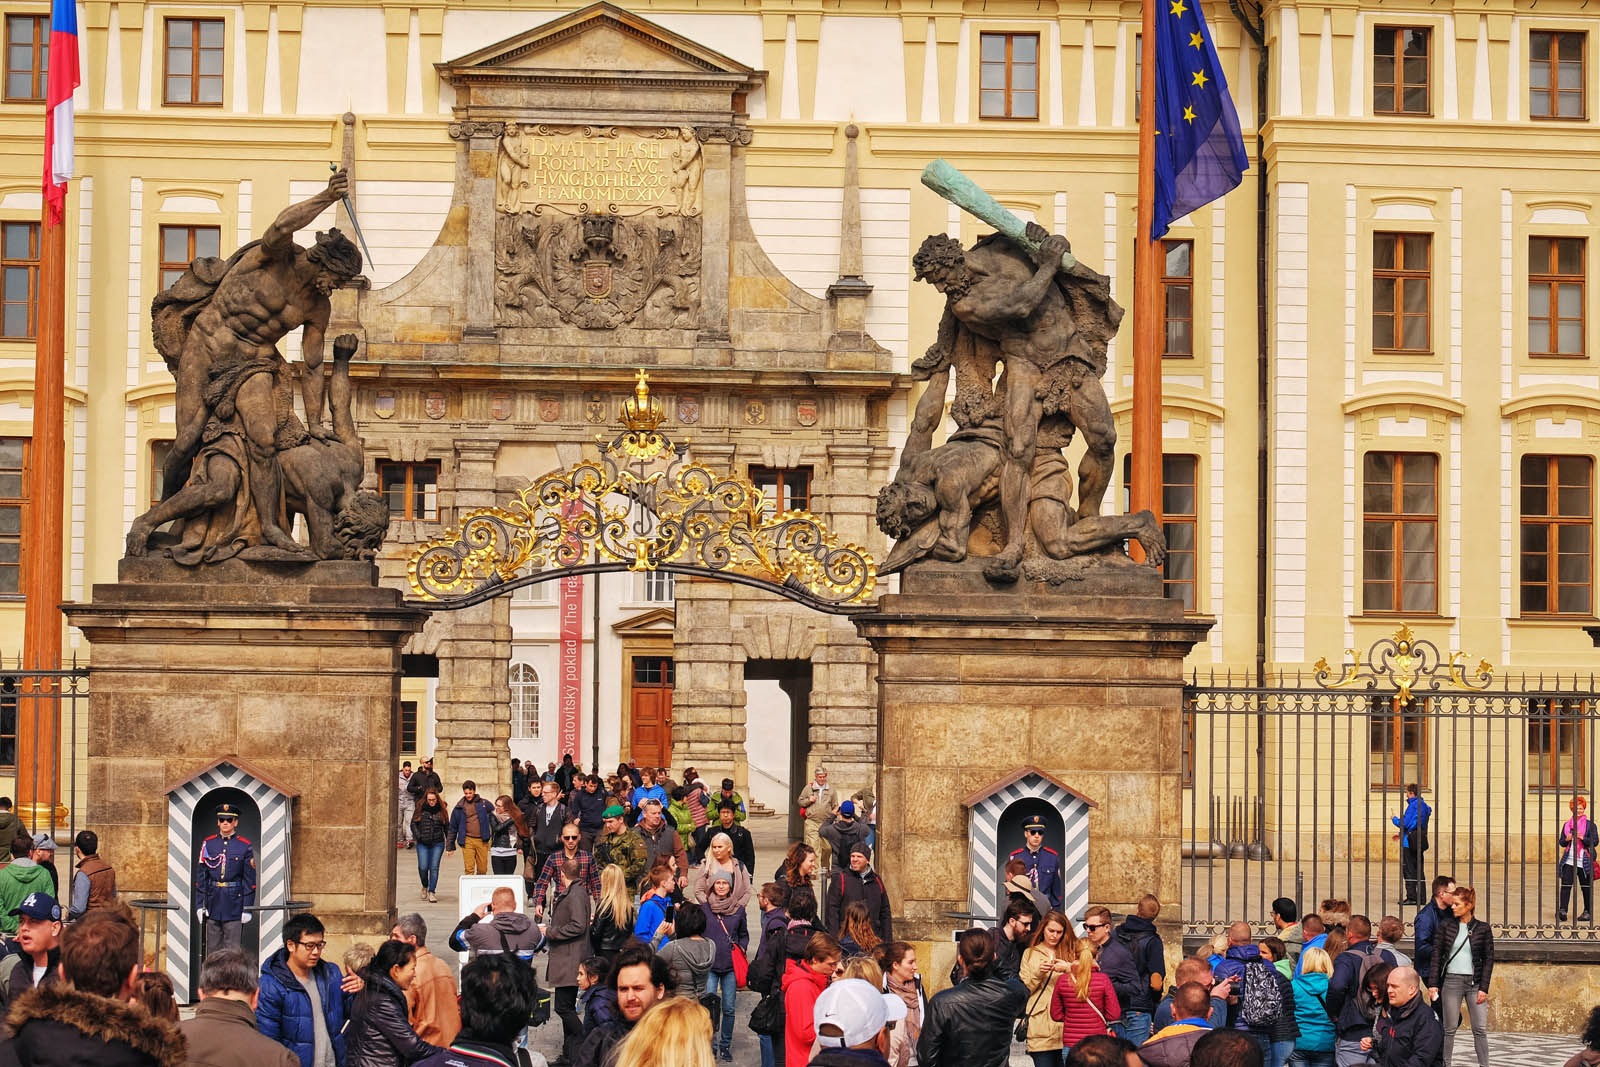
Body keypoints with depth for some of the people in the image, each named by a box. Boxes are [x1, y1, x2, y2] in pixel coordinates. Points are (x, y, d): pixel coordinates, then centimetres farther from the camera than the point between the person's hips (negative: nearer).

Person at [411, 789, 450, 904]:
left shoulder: (442, 810, 5)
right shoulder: (420, 809, 3)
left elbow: (447, 827, 10)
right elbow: (413, 823, 7)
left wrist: (450, 844, 6)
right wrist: (418, 836, -8)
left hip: (437, 844, 0)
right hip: (423, 844, 0)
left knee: (434, 867, -4)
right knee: (423, 867, -5)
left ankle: (432, 892, 3)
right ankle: (425, 886, 23)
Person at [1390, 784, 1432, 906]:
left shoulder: (1413, 805, -14)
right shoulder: (1424, 806, 14)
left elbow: (1405, 824, -17)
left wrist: (1394, 819, 2)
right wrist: (1402, 834, 23)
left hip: (1409, 843, -9)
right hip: (1420, 843, 9)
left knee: (1408, 871, -4)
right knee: (1418, 871, 11)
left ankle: (1411, 897, -6)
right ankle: (1420, 897, 13)